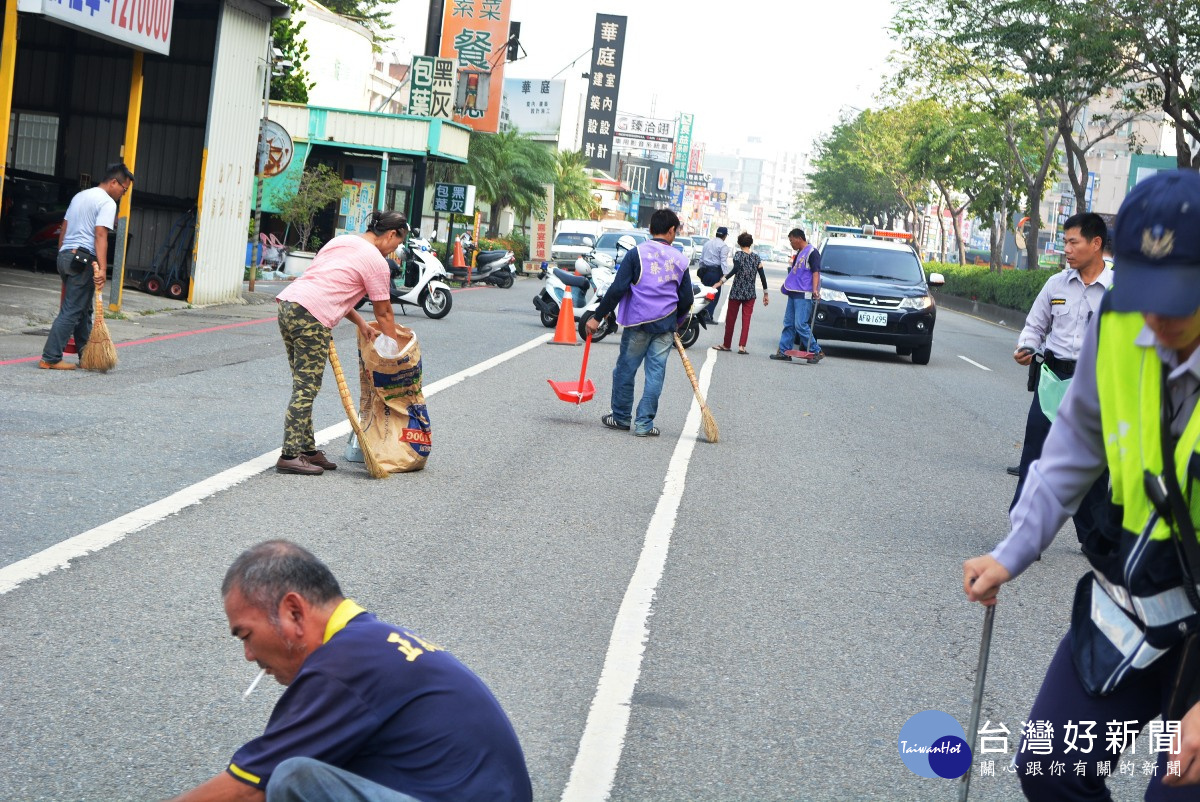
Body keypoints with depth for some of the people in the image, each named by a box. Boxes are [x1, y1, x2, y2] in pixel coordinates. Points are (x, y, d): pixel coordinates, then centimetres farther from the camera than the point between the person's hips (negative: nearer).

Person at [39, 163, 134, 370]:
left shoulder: (80, 196, 21)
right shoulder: (107, 202, -8)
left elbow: (63, 229, 22)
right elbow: (100, 236, -19)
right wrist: (102, 269, -25)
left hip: (65, 256, 9)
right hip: (83, 260, -9)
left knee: (84, 309, 17)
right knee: (72, 311, -8)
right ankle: (50, 358, -10)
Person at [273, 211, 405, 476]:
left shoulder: (342, 240, 23)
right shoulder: (376, 262, -2)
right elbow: (383, 313, 4)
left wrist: (360, 323, 25)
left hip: (288, 304, 9)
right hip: (312, 317, -9)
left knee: (303, 386, 13)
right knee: (306, 389, -5)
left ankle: (308, 450, 19)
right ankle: (290, 456, -6)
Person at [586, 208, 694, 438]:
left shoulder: (637, 253, -5)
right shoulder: (680, 260, 6)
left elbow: (617, 289, -10)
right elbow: (686, 299, 10)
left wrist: (598, 316, -6)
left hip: (638, 323, -3)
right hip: (665, 326, 3)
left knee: (625, 369, 10)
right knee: (655, 373, 6)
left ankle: (621, 417, 20)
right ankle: (644, 423, 6)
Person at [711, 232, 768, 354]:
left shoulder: (738, 255, -5)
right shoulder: (756, 257, 6)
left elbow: (735, 270, -22)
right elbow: (762, 276, 5)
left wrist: (721, 282, -26)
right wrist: (765, 294, 12)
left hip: (736, 293, -3)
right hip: (750, 294, 3)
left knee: (730, 318, 8)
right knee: (746, 320, 3)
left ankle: (726, 344, 17)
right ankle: (742, 346, -4)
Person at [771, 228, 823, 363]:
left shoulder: (812, 252, -7)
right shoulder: (798, 254, 20)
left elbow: (816, 272, -14)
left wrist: (815, 289, -24)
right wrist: (786, 285, 22)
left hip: (804, 295, -9)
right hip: (793, 294, 9)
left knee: (800, 324, -12)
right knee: (788, 324, 8)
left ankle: (816, 351, -6)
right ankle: (783, 351, 12)